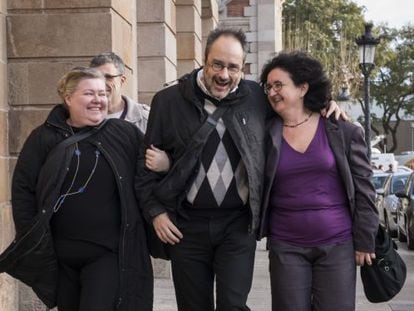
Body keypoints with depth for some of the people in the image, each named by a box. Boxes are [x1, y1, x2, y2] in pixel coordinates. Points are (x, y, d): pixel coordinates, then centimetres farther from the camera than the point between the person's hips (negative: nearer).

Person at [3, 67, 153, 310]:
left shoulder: (126, 134, 1)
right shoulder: (44, 138, 2)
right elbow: (22, 190, 1)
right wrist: (34, 244, -3)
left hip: (109, 253, -2)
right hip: (60, 256, 2)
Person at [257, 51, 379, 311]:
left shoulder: (343, 131, -2)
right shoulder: (265, 135, 0)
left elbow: (363, 189, 0)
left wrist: (365, 242, -2)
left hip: (337, 244, -1)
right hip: (286, 247, 1)